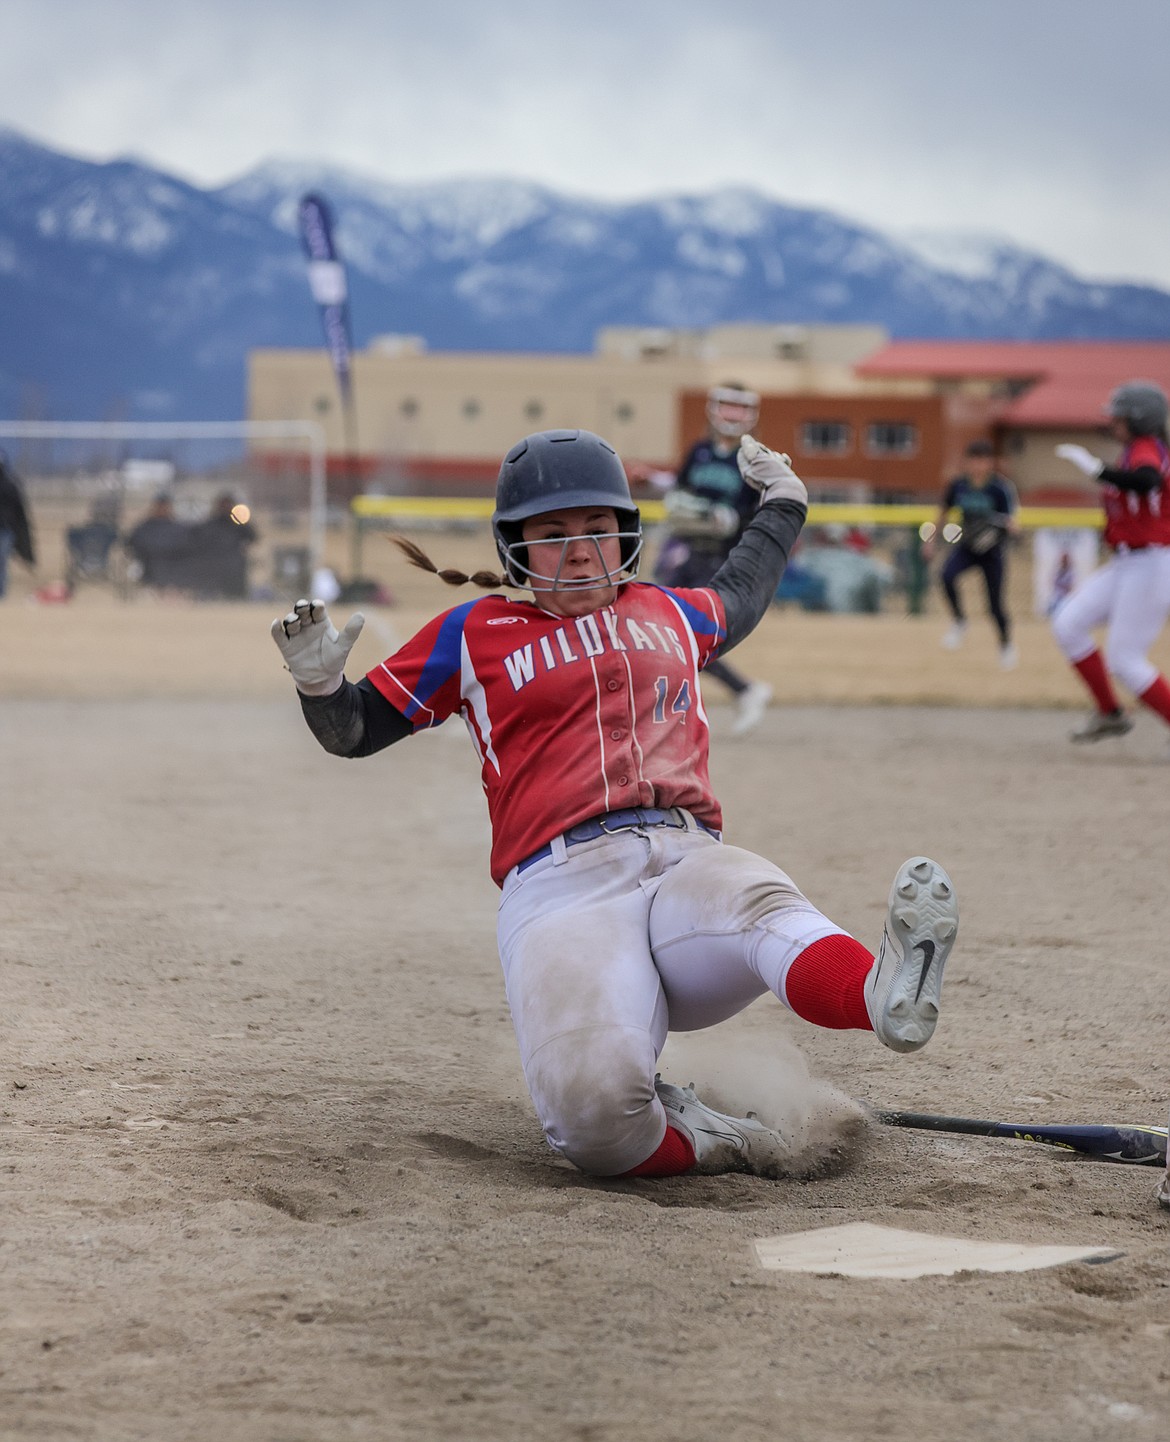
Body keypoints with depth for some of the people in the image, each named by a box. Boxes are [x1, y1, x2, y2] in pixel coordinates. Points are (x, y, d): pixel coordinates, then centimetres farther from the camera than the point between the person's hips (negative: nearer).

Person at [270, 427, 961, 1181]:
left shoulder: (672, 614, 29)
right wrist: (321, 682, 1)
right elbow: (355, 729, 22)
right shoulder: (474, 635, 18)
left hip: (690, 861, 3)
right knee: (594, 1107, -36)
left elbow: (739, 597, 54)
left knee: (762, 902, -40)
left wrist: (780, 506, 62)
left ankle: (885, 996, -67)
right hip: (559, 888, -2)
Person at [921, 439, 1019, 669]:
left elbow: (1011, 523, -22)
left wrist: (1009, 524, -45)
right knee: (947, 575, -28)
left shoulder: (1000, 488, -18)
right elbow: (943, 513, 9)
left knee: (995, 605, -2)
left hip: (993, 550, -3)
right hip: (966, 546, 3)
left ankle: (1006, 645, 27)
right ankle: (958, 623, -6)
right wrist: (931, 540, 11)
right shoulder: (958, 485, -8)